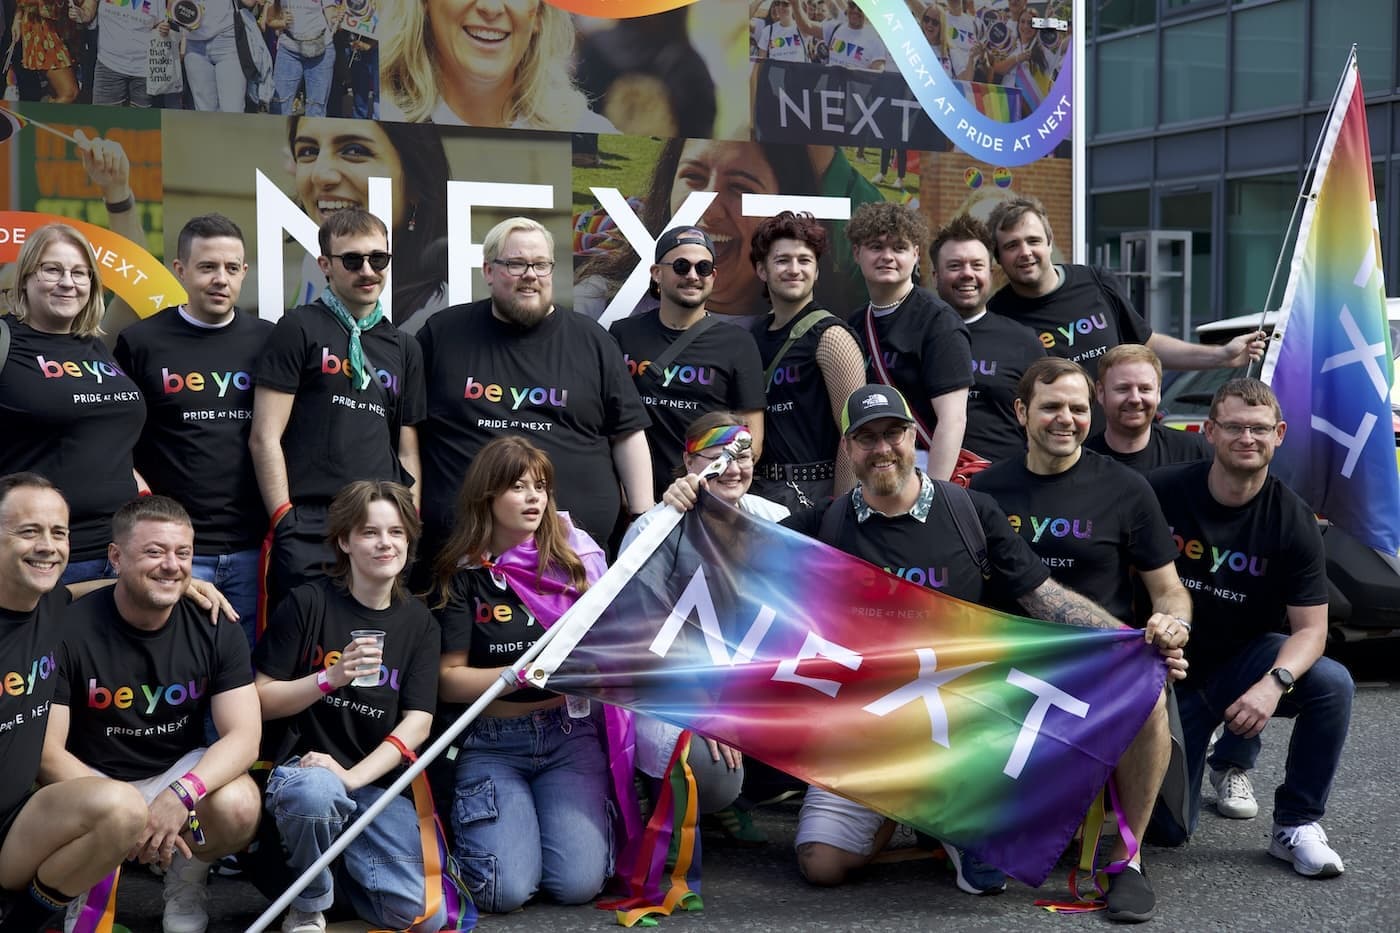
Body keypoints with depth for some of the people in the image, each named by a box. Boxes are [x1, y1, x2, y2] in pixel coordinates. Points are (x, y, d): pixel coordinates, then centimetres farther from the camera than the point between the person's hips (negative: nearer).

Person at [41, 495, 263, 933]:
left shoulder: (216, 630, -7)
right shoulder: (71, 630, -15)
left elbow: (244, 735, -14)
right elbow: (48, 750, -16)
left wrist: (181, 794, -33)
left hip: (182, 772, 2)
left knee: (239, 805, -31)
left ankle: (186, 887, 4)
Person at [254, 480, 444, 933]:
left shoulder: (419, 621, 7)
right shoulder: (308, 603, -3)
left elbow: (417, 724, -1)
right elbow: (262, 702, -2)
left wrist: (352, 777, -16)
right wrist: (330, 678, -18)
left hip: (377, 780, 3)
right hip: (302, 767, -3)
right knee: (315, 792, -41)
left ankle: (332, 861, 16)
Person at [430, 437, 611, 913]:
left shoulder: (575, 559, 5)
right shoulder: (461, 576, 0)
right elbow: (450, 680, -3)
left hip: (570, 735, 1)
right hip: (492, 743, -1)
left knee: (578, 884, -16)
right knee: (507, 890, -16)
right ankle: (469, 823, 16)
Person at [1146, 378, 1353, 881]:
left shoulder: (1293, 520, -11)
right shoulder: (1162, 491, -14)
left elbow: (1309, 628, -14)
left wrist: (1275, 683, -34)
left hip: (1244, 659, 1)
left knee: (1332, 684, -31)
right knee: (1167, 828, -7)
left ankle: (1295, 826, -10)